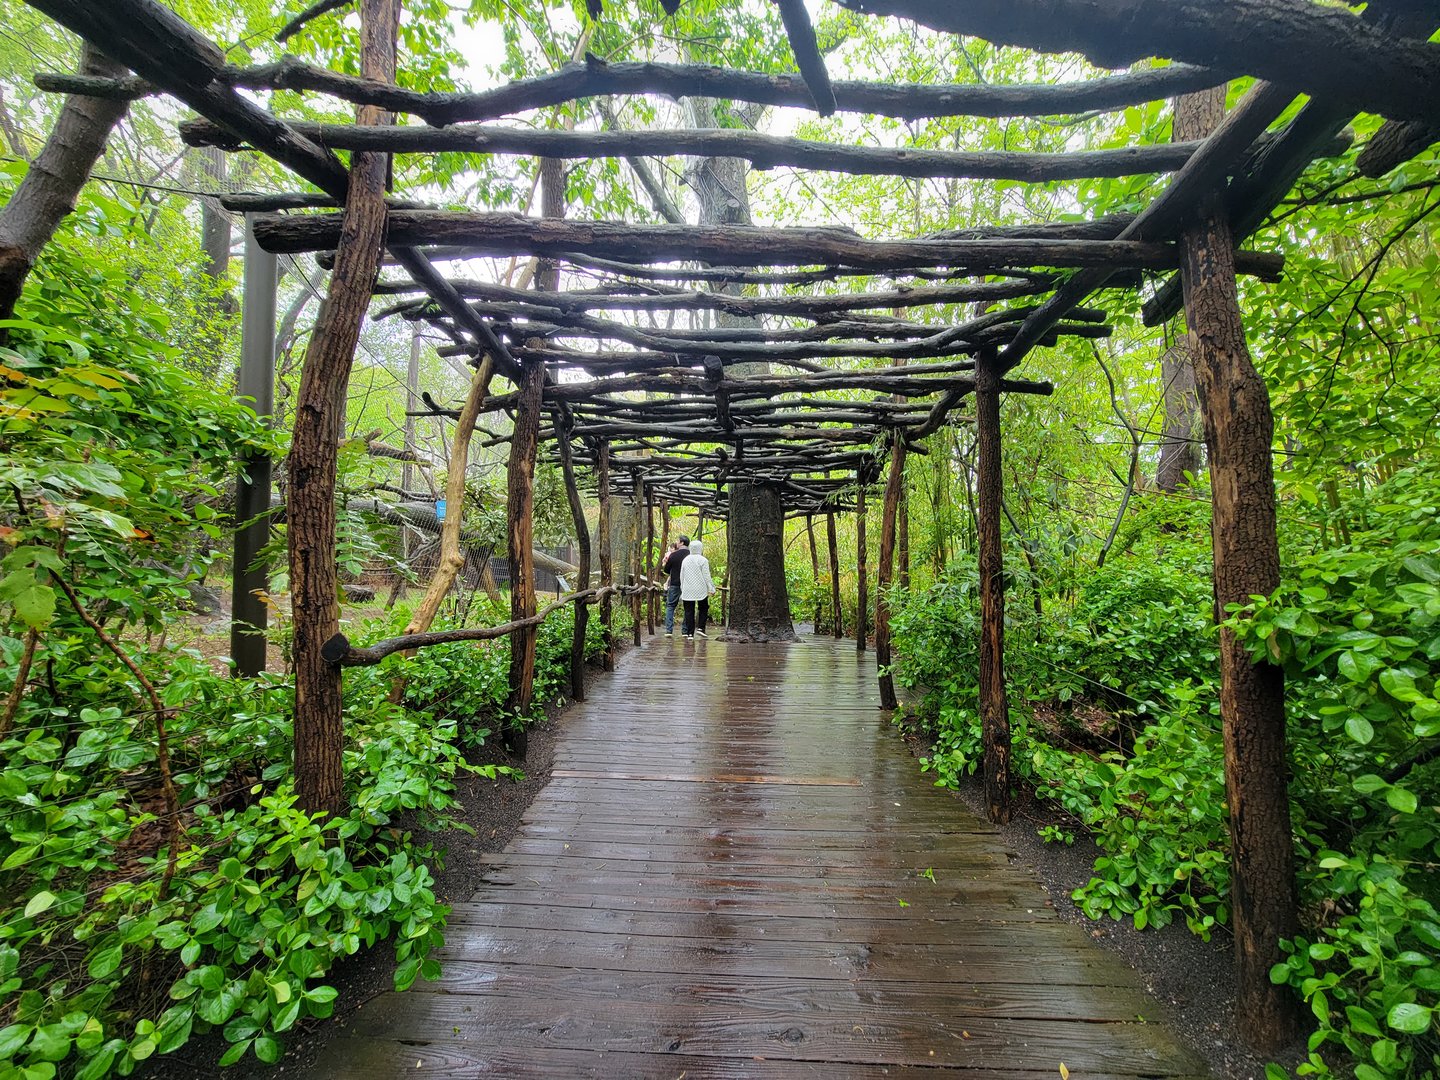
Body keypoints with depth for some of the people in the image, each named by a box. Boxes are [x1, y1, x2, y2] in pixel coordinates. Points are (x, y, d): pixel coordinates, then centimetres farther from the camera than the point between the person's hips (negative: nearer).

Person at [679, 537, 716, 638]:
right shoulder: (703, 560, -6)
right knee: (703, 609, 13)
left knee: (689, 611, 5)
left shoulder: (685, 560, 9)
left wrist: (683, 589, 20)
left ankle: (690, 633, 4)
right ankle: (700, 628, 0)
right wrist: (711, 589, -2)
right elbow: (706, 576, -8)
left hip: (687, 591, 4)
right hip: (701, 590, -3)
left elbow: (682, 576, 13)